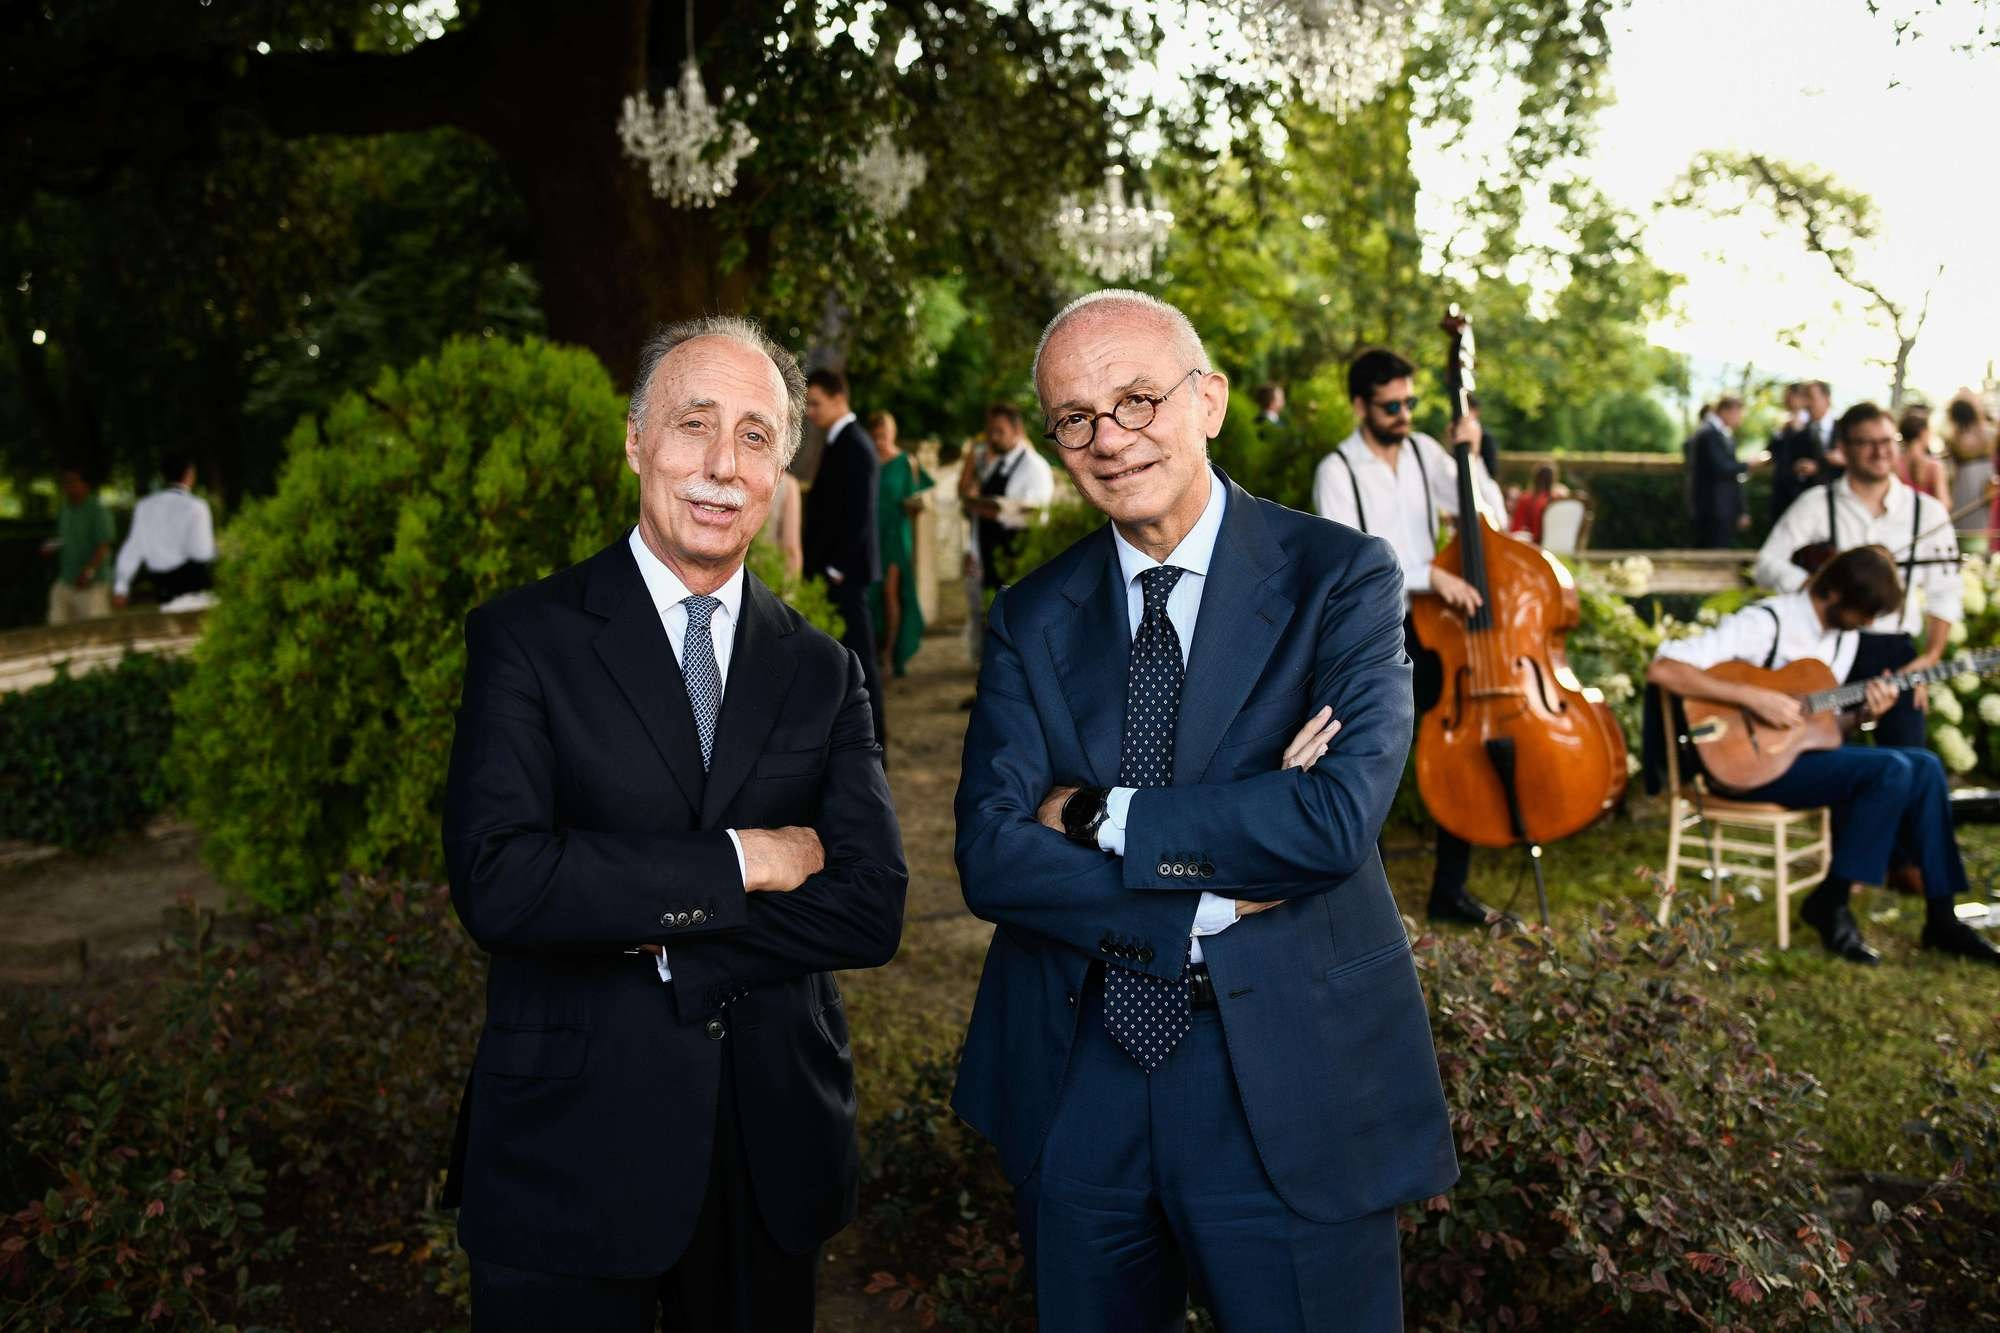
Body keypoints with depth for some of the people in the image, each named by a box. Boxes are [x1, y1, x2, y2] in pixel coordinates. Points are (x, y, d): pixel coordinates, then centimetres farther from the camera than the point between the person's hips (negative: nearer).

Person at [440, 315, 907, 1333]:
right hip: (570, 1158, -3)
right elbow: (495, 883, -19)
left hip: (774, 1159, 3)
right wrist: (736, 864, -17)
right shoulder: (526, 637, -5)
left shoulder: (821, 671, 5)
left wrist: (653, 934, -16)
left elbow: (872, 907, -7)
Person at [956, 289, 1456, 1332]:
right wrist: (1219, 900, -17)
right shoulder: (1032, 619, 2)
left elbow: (1339, 816, -22)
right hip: (1074, 1092, 3)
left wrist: (1099, 813, -14)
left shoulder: (1340, 578, -7)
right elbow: (990, 856, -9)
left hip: (1287, 1086, -3)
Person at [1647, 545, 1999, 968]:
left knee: (1924, 766, -10)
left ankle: (1941, 919, -3)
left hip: (1803, 751, 8)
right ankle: (1830, 905, -10)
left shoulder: (1845, 634, 10)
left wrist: (1863, 714, -6)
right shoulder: (1766, 623, -16)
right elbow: (1662, 669, -26)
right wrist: (1753, 697, -29)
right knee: (1891, 769, -23)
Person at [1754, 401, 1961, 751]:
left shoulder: (1927, 512, 8)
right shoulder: (1816, 504, 3)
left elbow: (1945, 593, 10)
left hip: (1893, 649, 1)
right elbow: (1767, 565, -3)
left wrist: (1931, 654, -1)